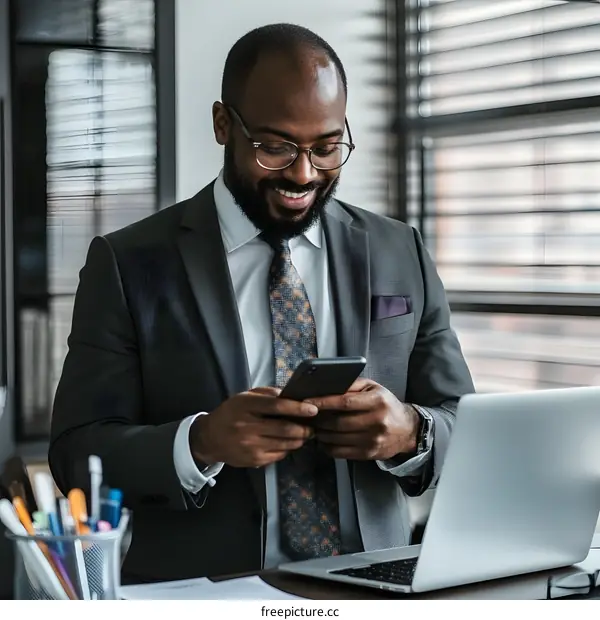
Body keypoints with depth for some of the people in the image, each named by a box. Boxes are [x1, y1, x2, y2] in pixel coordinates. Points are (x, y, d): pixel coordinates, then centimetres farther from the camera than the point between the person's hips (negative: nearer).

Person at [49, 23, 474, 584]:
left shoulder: (403, 257, 7)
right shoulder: (129, 265, -1)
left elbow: (468, 430, 9)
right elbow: (77, 452, -3)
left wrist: (410, 431, -13)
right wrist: (200, 442, -22)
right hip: (199, 597, -2)